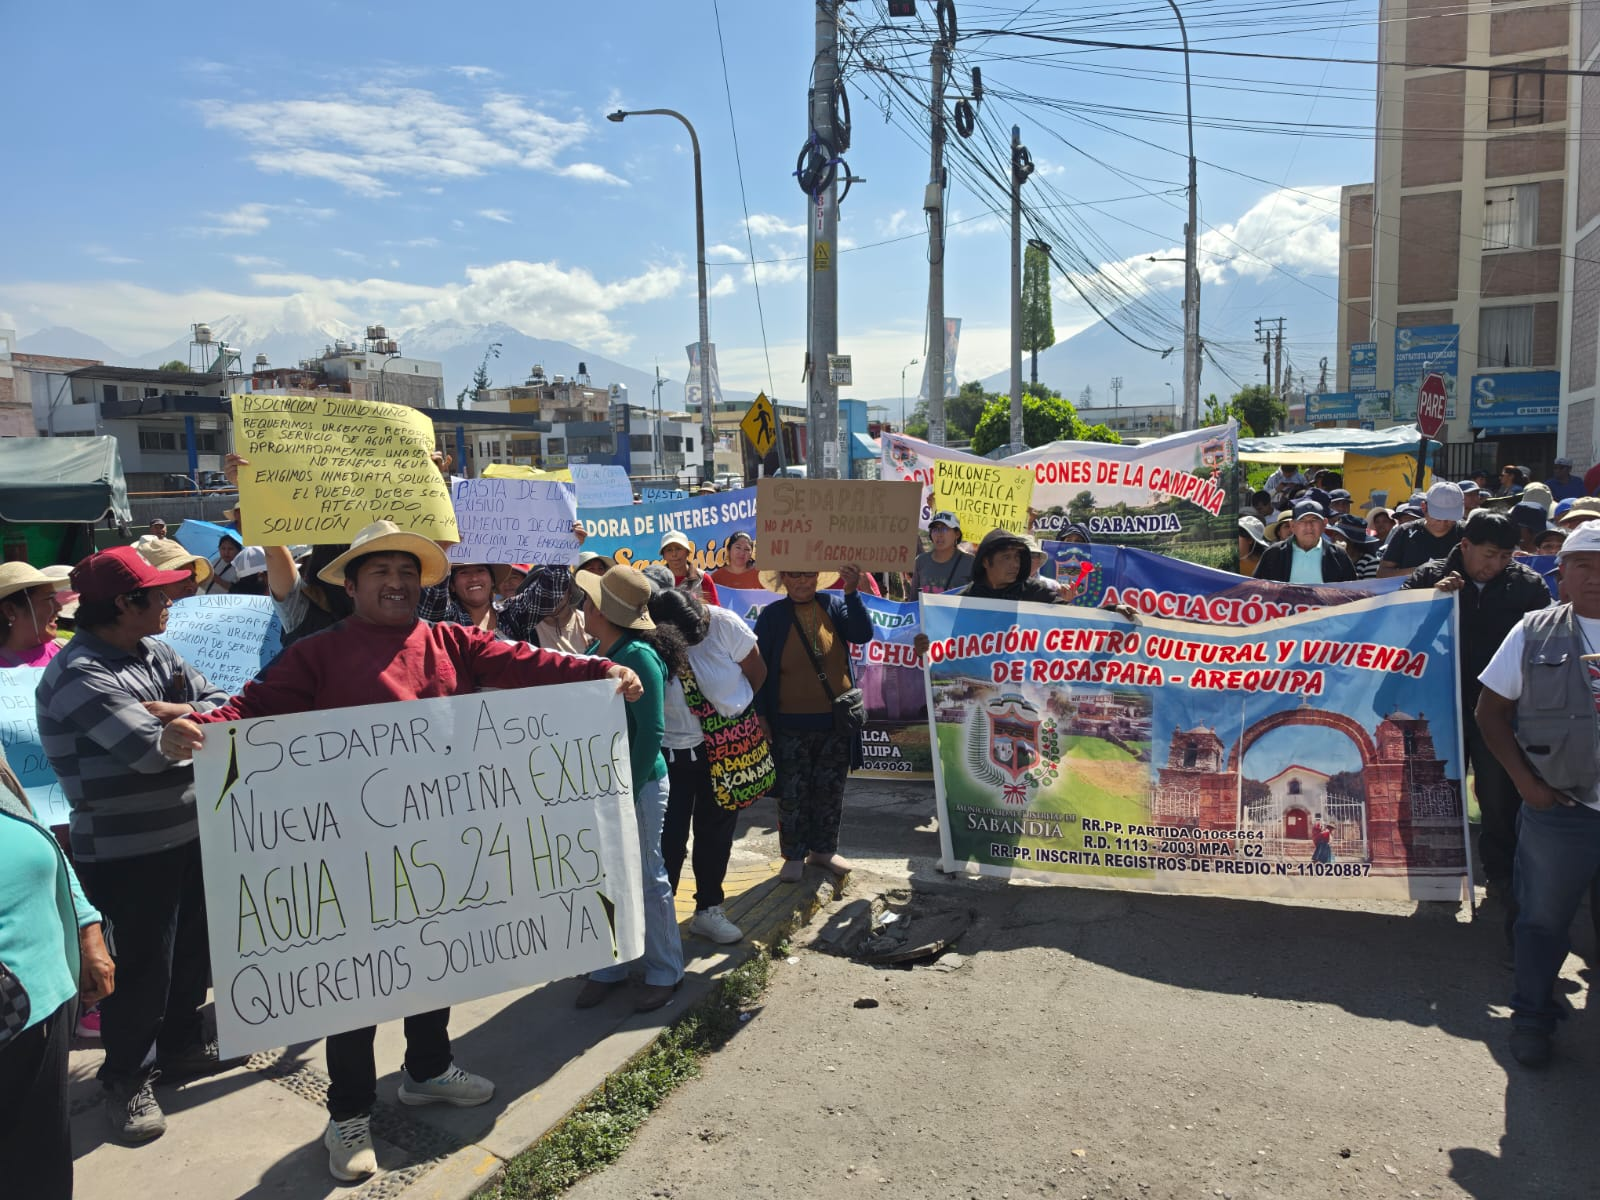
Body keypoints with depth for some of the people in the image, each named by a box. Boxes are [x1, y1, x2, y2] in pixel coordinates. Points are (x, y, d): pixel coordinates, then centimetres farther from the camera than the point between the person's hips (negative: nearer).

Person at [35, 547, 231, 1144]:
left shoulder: (156, 653, 6)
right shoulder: (79, 674, -20)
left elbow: (225, 707, 1)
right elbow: (152, 750, -28)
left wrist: (175, 712, -18)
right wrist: (197, 720, -10)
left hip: (190, 834, 8)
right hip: (128, 853, -8)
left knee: (193, 949, 21)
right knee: (142, 967, 5)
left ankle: (180, 1043, 43)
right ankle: (123, 1078, 27)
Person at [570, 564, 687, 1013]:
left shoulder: (639, 657, -17)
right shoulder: (597, 654, 5)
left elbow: (651, 732, -18)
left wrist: (628, 792, -18)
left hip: (639, 783, -7)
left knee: (647, 879, 5)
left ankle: (664, 972, 22)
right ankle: (609, 966, 29)